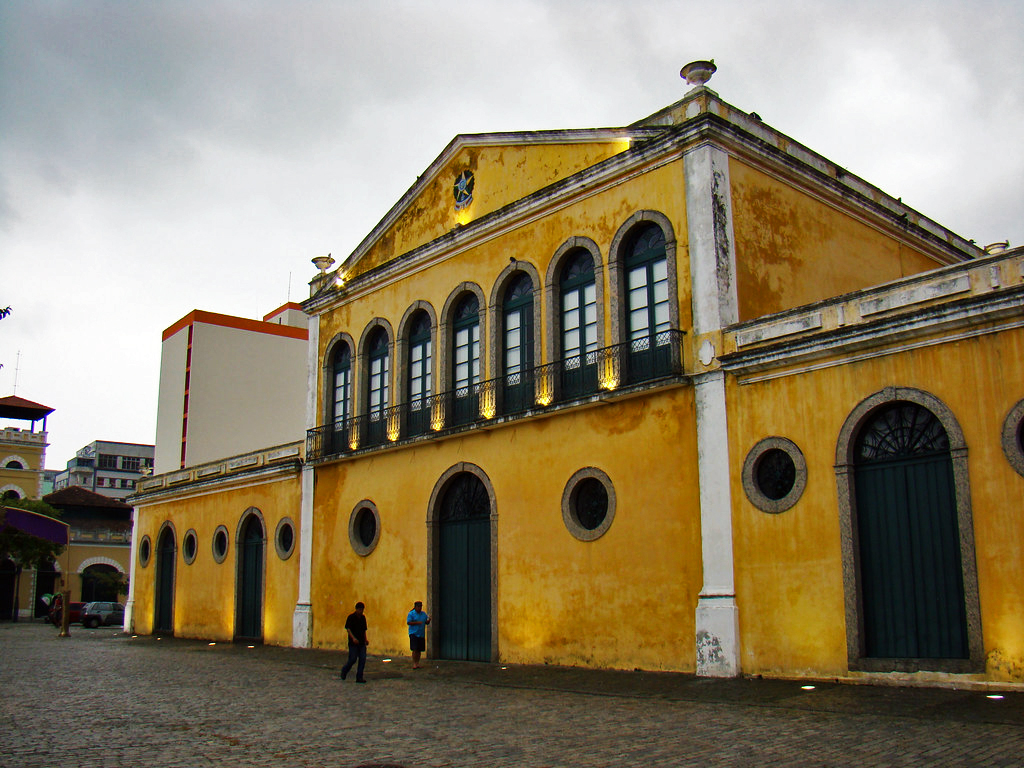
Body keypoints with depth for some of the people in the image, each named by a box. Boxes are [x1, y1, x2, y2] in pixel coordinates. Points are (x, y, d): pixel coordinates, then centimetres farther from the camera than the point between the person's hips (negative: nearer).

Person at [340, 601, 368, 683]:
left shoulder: (363, 618, 12)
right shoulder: (351, 617, -6)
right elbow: (348, 629, -12)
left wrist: (365, 639, 11)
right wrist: (353, 638, -25)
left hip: (362, 643, 6)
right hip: (353, 643, -5)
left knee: (362, 659, -2)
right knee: (353, 659, -5)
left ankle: (359, 677, 2)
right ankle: (344, 670, 22)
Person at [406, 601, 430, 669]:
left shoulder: (424, 614, 13)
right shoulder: (411, 614, -3)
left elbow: (427, 622, 15)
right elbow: (408, 622, -11)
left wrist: (428, 620, -8)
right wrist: (417, 622, -20)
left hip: (421, 634, 5)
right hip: (413, 633, -5)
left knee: (419, 650, 7)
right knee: (415, 649, -11)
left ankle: (417, 663, 16)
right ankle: (414, 663, -6)